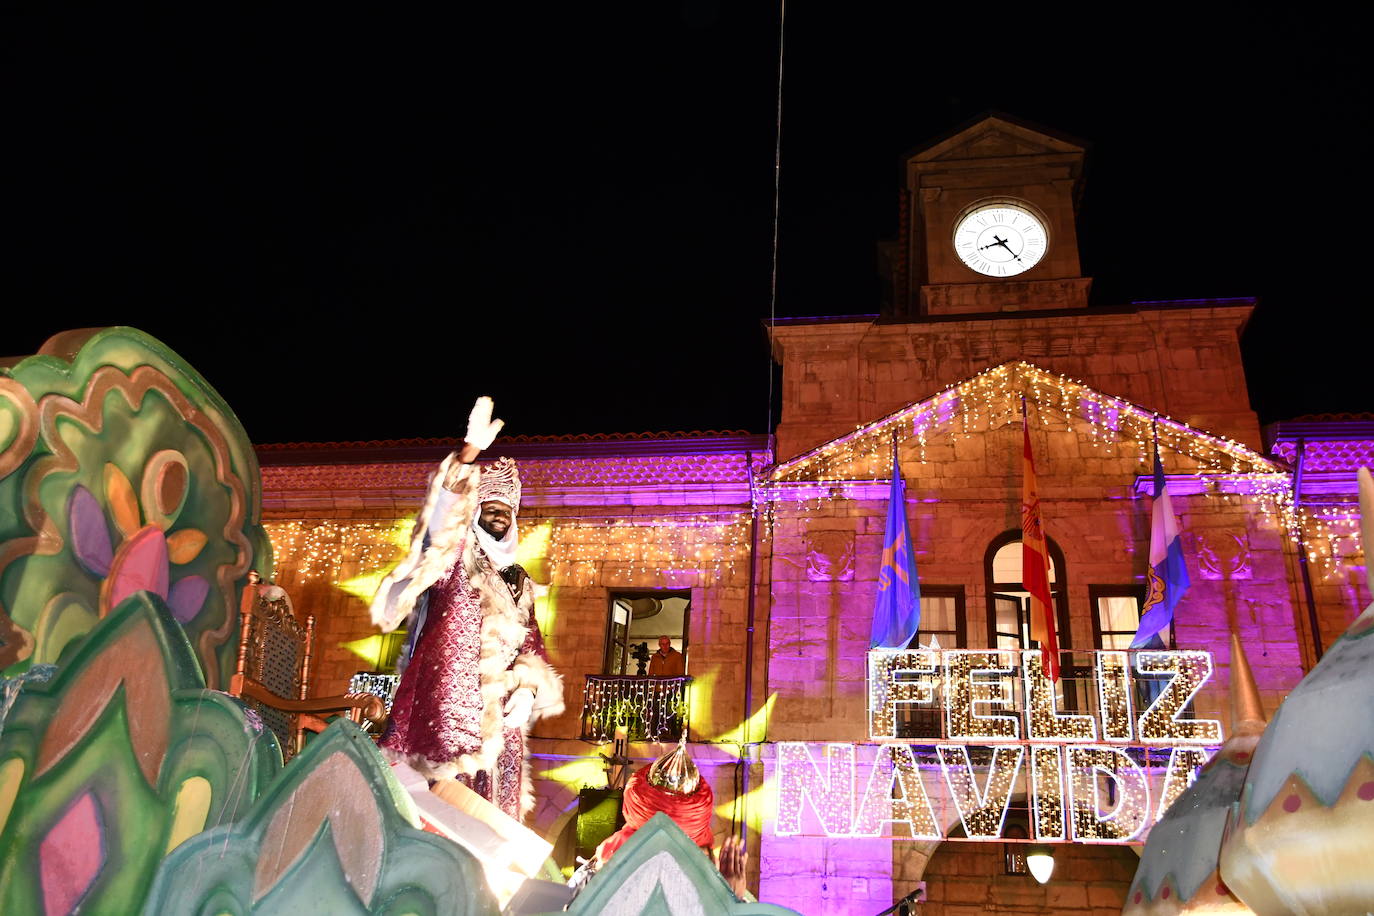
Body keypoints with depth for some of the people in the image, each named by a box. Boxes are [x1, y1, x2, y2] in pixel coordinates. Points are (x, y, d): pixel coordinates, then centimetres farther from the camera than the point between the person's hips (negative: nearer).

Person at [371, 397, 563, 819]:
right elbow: (445, 513, -14)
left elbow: (530, 646, 20)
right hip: (445, 701, -5)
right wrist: (468, 454, -28)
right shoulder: (454, 559, 6)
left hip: (495, 716, 6)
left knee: (488, 804, 1)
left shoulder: (517, 581, 21)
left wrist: (527, 688, -1)